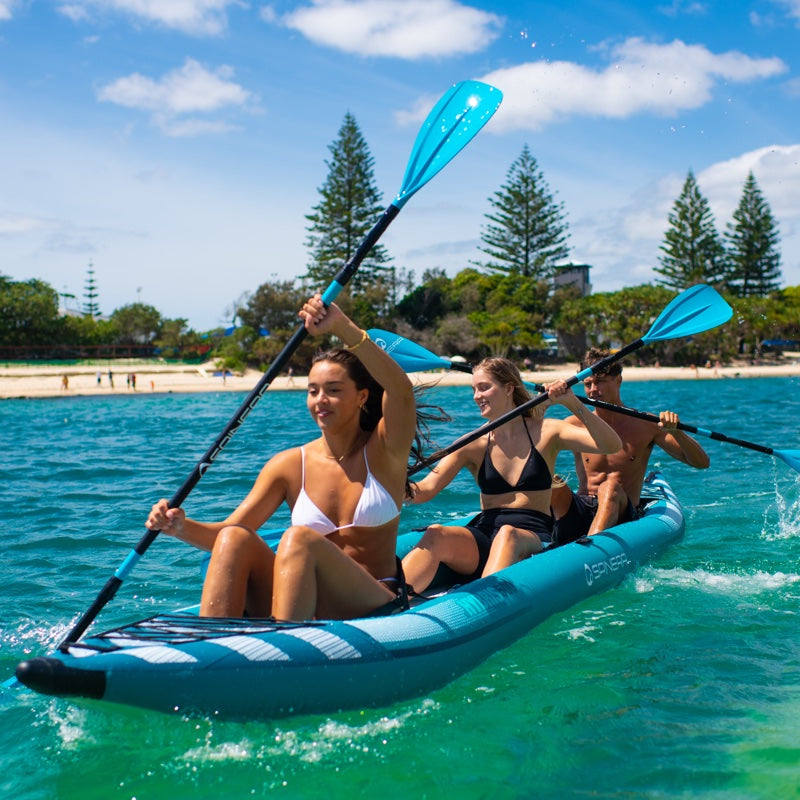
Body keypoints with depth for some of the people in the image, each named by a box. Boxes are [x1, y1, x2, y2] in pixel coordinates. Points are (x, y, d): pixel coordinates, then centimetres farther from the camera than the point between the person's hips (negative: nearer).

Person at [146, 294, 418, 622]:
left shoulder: (385, 450, 0)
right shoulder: (290, 465, 6)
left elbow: (400, 389, -21)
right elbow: (228, 533, -1)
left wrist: (343, 328, -33)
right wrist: (183, 527, -23)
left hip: (377, 612, -3)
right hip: (300, 611, 3)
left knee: (299, 538, -31)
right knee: (234, 539, -22)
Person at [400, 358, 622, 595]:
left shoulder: (545, 432, 6)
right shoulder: (473, 445, 10)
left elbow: (611, 445, -5)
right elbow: (426, 489, -2)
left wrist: (573, 404, -16)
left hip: (533, 539, -2)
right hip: (482, 534, 2)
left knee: (507, 534, -38)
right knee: (436, 534, -30)